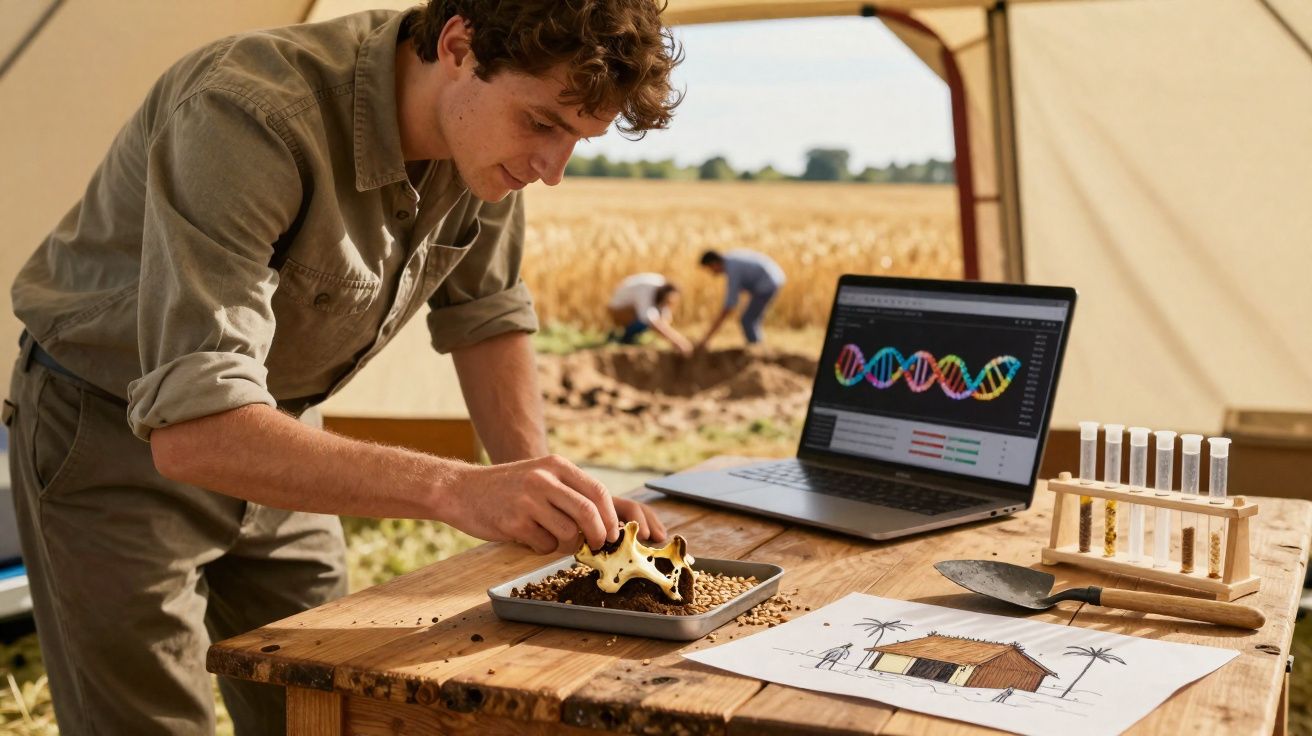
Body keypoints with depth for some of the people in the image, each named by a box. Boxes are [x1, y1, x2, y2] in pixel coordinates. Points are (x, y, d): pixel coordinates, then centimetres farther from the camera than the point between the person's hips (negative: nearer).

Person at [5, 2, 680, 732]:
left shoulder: (484, 132, -13)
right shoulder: (249, 115, -35)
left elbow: (487, 316, 3)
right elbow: (191, 431, -42)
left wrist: (542, 486, -12)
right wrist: (456, 489, -50)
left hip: (271, 436, 6)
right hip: (110, 433, -6)